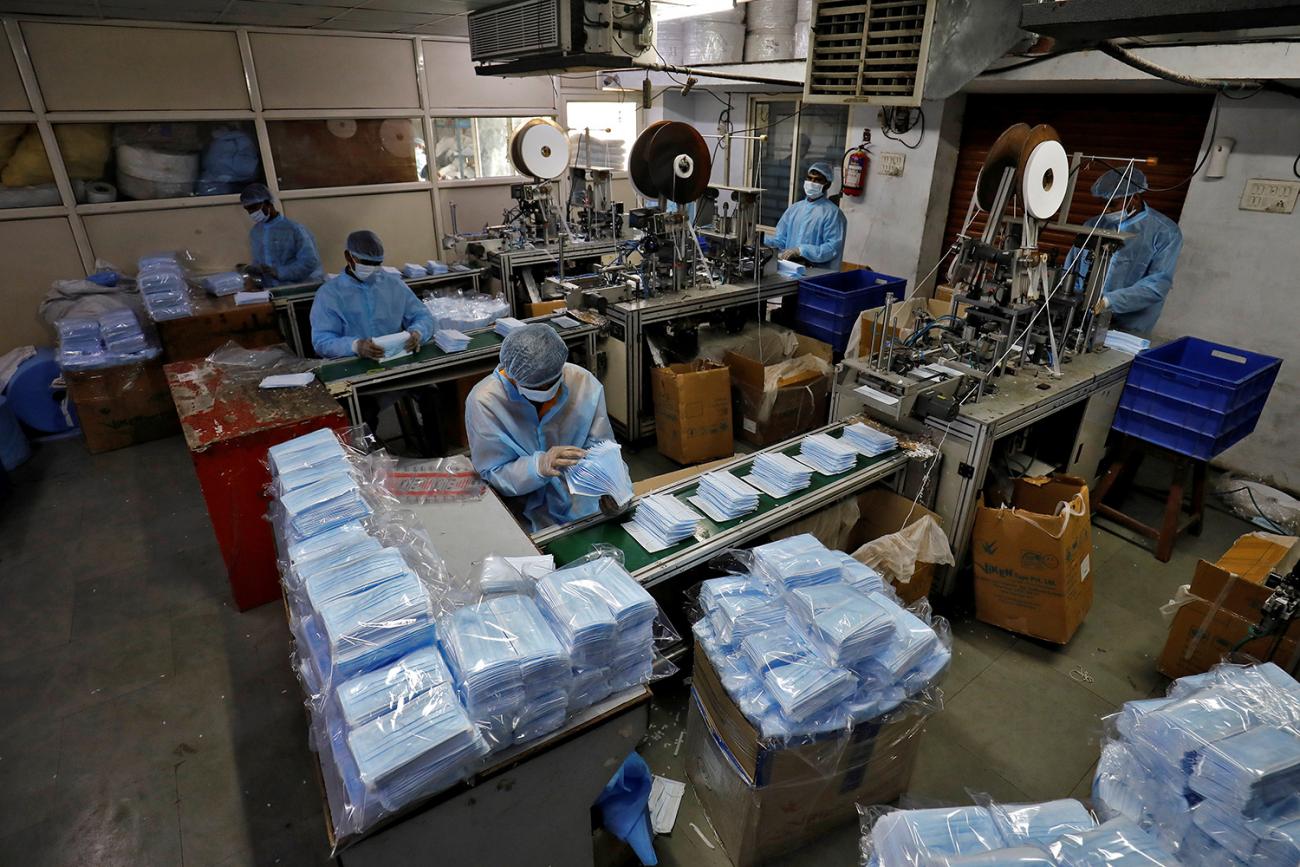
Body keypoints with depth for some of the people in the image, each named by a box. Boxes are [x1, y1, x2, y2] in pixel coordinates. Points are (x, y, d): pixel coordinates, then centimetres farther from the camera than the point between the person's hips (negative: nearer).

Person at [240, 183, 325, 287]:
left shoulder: (294, 229, -8)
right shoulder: (254, 232, 15)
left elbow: (310, 262, -15)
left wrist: (279, 272, -19)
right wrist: (253, 269, 2)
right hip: (273, 291, 5)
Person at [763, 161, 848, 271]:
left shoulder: (833, 213, -2)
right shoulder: (794, 208, 17)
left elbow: (833, 248, -12)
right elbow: (781, 239, 17)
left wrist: (801, 251, -21)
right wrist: (760, 239, -2)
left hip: (818, 272, -4)